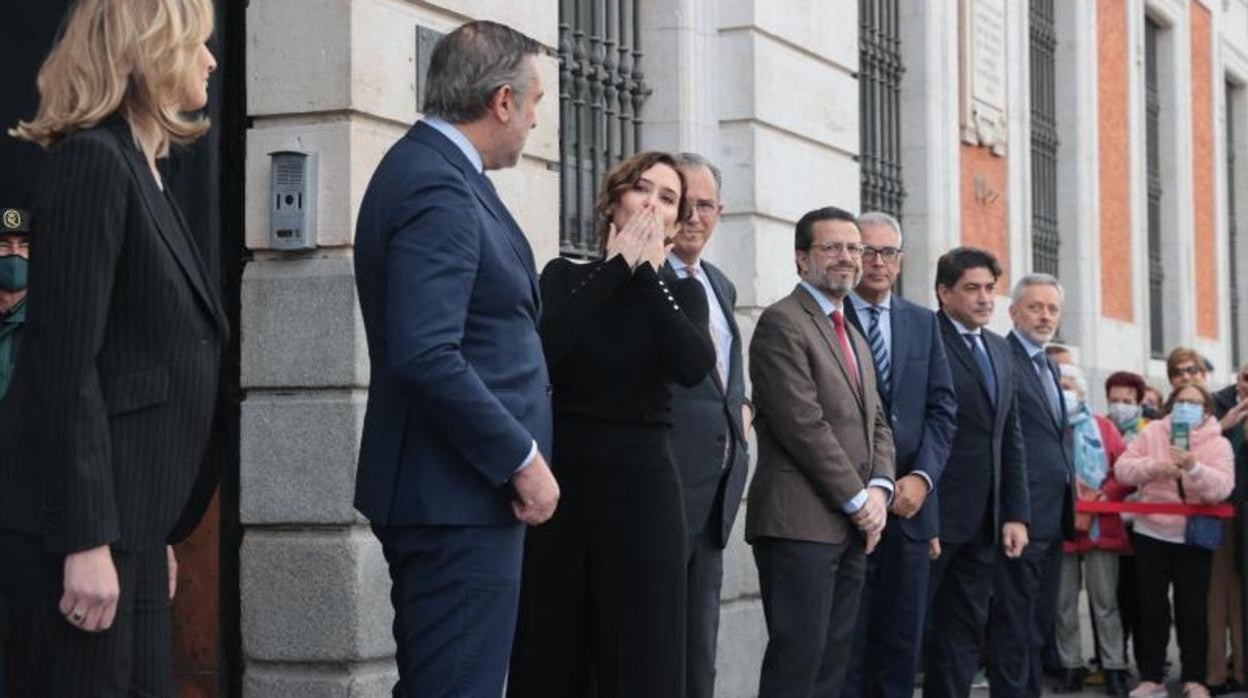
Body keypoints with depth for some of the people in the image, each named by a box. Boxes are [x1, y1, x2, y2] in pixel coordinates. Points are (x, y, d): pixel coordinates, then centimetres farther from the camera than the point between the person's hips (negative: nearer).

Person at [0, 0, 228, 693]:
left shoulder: (138, 170, 16)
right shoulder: (92, 162, -12)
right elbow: (64, 367, -18)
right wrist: (86, 541, -22)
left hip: (125, 519, 9)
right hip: (79, 526, -9)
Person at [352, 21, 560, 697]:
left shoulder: (430, 169, 14)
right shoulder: (439, 190, -17)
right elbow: (426, 357, -26)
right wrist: (522, 460, -18)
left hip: (448, 490, 11)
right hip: (460, 496, -11)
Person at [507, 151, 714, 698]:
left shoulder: (683, 293, 9)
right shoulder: (567, 276, 7)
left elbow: (694, 367, -12)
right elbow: (543, 349, -14)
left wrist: (648, 273, -5)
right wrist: (616, 266, -8)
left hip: (643, 484, 0)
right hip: (563, 477, 0)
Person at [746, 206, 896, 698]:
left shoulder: (855, 337, 23)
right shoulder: (782, 323, -7)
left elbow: (877, 422, 19)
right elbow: (803, 424, -15)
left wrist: (879, 489, 0)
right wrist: (858, 499, -11)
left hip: (853, 526, 9)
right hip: (801, 522, -8)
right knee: (798, 655, -9)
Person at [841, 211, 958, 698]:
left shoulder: (923, 323, 13)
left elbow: (942, 409, 9)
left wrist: (921, 477, -6)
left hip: (909, 500, 5)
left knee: (901, 643, 7)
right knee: (844, 644, -3)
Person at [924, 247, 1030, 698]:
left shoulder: (1000, 351, 16)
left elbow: (1011, 439, 17)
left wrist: (1017, 514, 11)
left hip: (984, 521, 8)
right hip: (931, 513, -7)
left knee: (964, 629, 10)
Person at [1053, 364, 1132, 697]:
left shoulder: (1104, 428, 6)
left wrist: (1104, 495, -13)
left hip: (1100, 527, 0)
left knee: (1105, 602, 2)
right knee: (1064, 604, 5)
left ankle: (1114, 668, 7)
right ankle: (1071, 667, 12)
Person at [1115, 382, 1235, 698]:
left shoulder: (1218, 443, -2)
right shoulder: (1152, 433, 2)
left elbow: (1221, 487, -17)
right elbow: (1122, 468, -3)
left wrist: (1193, 467, -33)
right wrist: (1154, 466, -20)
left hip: (1194, 538, -1)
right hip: (1151, 533, 1)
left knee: (1192, 609, 2)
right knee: (1151, 607, 4)